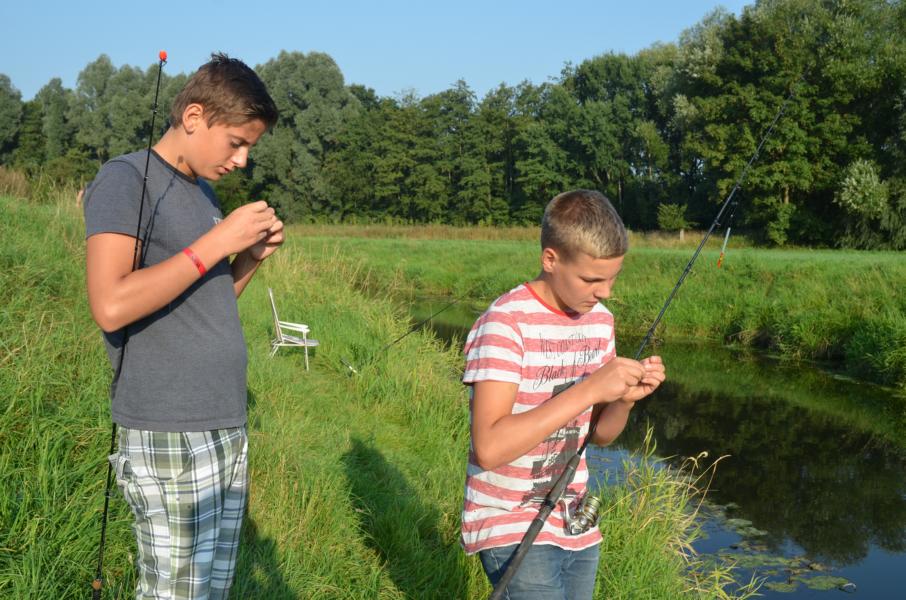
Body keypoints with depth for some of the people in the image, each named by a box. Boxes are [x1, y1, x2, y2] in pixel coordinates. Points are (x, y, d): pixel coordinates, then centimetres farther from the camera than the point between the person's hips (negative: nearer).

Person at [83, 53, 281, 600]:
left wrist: (252, 258, 4)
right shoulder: (125, 180, -8)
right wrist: (217, 241, -17)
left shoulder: (204, 193, 16)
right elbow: (111, 306, -21)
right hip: (169, 437, -8)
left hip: (229, 429, 8)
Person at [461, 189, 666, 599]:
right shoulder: (505, 324, -19)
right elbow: (489, 448, -28)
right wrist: (589, 388, -29)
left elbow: (600, 435, 11)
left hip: (575, 526, 7)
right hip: (512, 530, -7)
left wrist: (625, 398, -11)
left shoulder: (600, 319, 4)